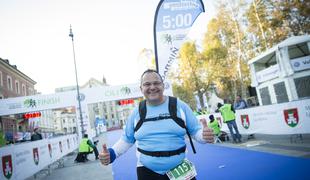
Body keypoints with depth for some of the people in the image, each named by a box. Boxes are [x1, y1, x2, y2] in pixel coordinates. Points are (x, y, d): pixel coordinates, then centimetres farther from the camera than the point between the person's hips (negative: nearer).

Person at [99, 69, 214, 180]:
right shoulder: (136, 112, 0)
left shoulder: (179, 106, -4)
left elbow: (195, 131, 1)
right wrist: (111, 153, -7)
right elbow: (127, 139, 9)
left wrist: (205, 135, -22)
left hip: (180, 168, 0)